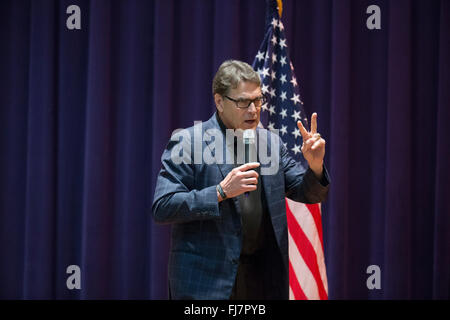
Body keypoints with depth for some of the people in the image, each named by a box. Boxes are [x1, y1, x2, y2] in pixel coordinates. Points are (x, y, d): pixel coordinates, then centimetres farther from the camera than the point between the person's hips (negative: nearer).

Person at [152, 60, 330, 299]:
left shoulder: (270, 143, 11)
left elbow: (310, 194, 15)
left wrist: (315, 165, -7)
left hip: (263, 282, 5)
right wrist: (221, 192, -21)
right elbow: (161, 208, -13)